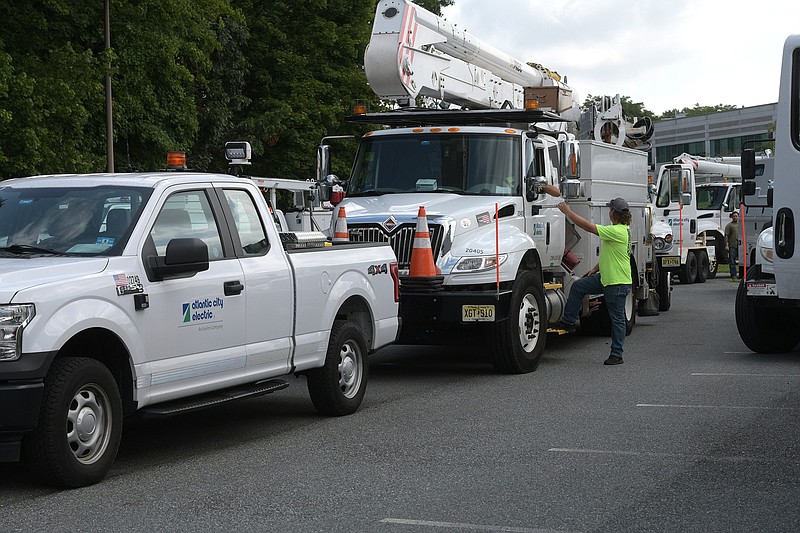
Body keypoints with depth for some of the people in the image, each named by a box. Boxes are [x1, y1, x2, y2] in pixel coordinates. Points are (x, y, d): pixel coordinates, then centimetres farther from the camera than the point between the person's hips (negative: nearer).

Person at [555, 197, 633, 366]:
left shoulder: (617, 231, -24)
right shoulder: (622, 229, 8)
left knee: (617, 319, 0)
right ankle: (568, 322, 19)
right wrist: (596, 269, 19)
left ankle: (617, 355, 8)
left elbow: (587, 226, -25)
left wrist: (567, 211, -17)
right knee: (578, 286, 11)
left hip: (618, 282, -10)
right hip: (606, 277, 10)